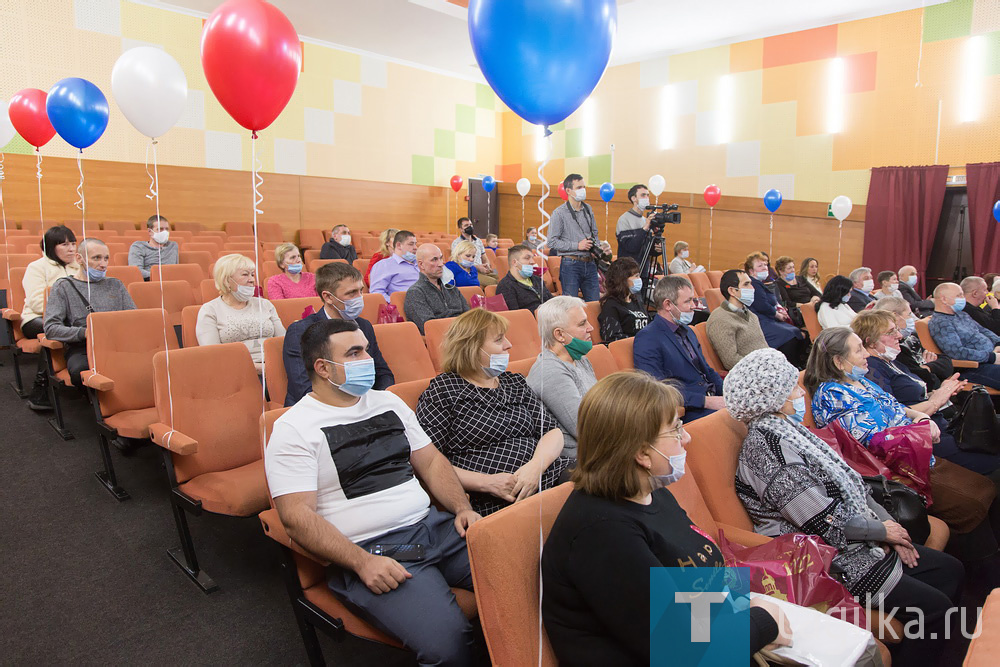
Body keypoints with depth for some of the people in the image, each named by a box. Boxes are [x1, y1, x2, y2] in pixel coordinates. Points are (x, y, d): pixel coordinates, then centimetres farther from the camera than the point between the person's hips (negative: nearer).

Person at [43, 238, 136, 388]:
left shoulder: (115, 284, 25)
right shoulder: (63, 286, 13)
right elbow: (51, 328, 1)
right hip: (81, 348, -2)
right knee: (80, 371, -39)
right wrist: (85, 333, -14)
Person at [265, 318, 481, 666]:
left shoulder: (388, 402, 17)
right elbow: (296, 516, -9)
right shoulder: (293, 429, -2)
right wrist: (363, 563, -19)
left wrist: (463, 508, 2)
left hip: (434, 525, 6)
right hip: (371, 549, -6)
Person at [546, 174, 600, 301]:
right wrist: (577, 245, -14)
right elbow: (551, 242, -11)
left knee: (595, 303, 7)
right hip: (571, 264, -6)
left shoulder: (588, 209, 13)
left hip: (590, 263, 6)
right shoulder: (559, 213, -7)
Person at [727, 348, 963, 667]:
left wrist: (888, 524, 1)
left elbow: (850, 484, 12)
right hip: (832, 561, -10)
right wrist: (882, 530, -9)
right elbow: (825, 523, -23)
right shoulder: (766, 444, -24)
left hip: (855, 542, 10)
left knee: (950, 569, 13)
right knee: (933, 608, -12)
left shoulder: (785, 428, 7)